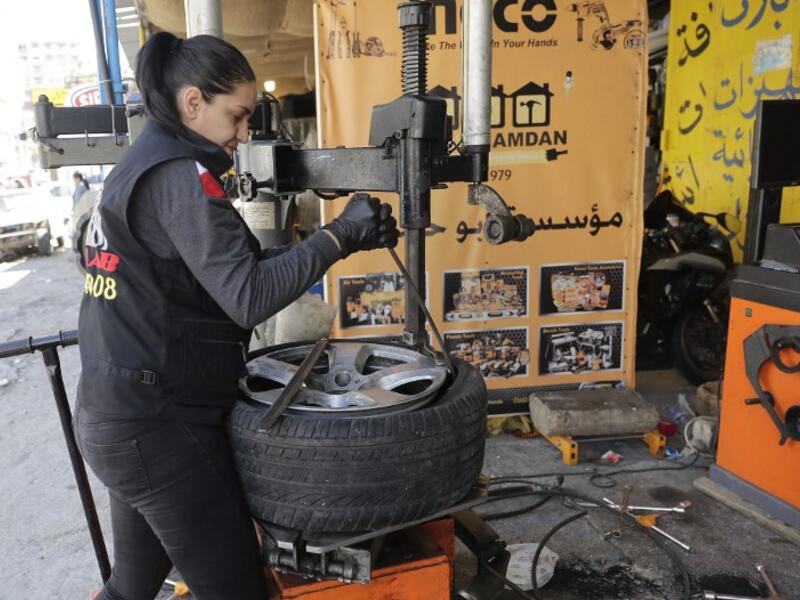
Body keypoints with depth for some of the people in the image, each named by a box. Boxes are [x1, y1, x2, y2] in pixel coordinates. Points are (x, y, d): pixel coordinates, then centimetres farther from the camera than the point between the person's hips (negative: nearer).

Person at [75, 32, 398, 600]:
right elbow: (248, 297, -24)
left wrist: (344, 238, 3)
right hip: (162, 426, -10)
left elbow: (224, 270, 10)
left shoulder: (139, 167, 14)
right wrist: (339, 235, -15)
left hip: (124, 419, 10)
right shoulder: (176, 174, -16)